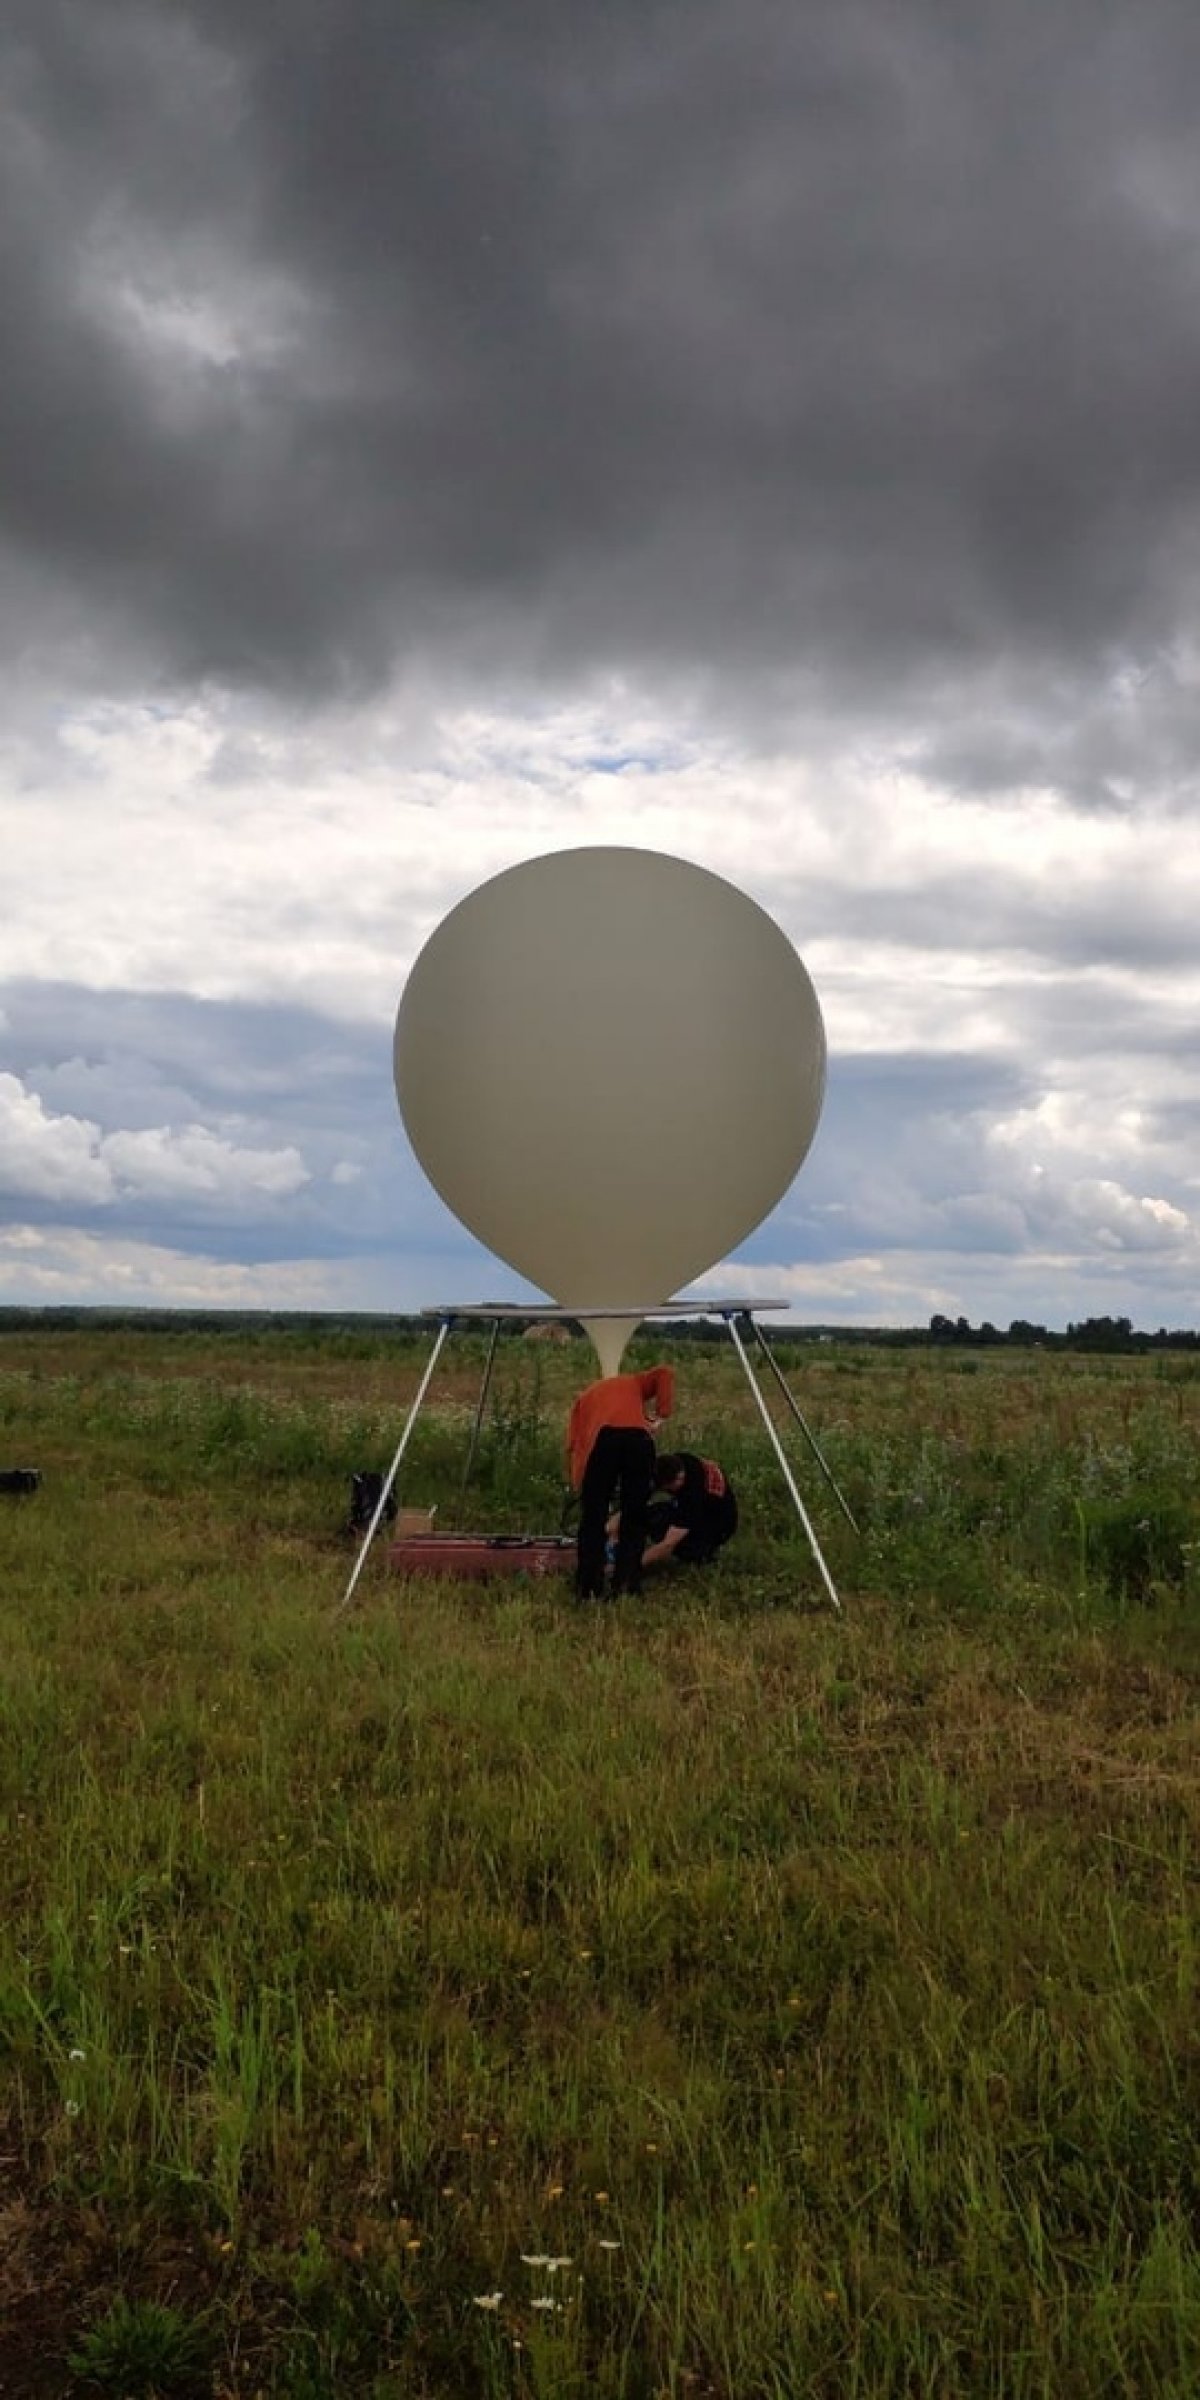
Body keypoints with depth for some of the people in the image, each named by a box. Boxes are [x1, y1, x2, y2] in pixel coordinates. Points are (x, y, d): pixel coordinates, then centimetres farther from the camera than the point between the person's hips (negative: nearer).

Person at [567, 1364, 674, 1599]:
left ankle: (588, 1590, 8)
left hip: (602, 1439, 0)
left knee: (593, 1519, 9)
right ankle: (626, 1587, 9)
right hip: (638, 1437, 1)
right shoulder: (635, 1383, 38)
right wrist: (662, 1412, 16)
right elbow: (664, 1373, 17)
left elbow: (574, 1443, 23)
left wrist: (580, 1485, 27)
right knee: (634, 1519, 13)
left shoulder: (586, 1396, 37)